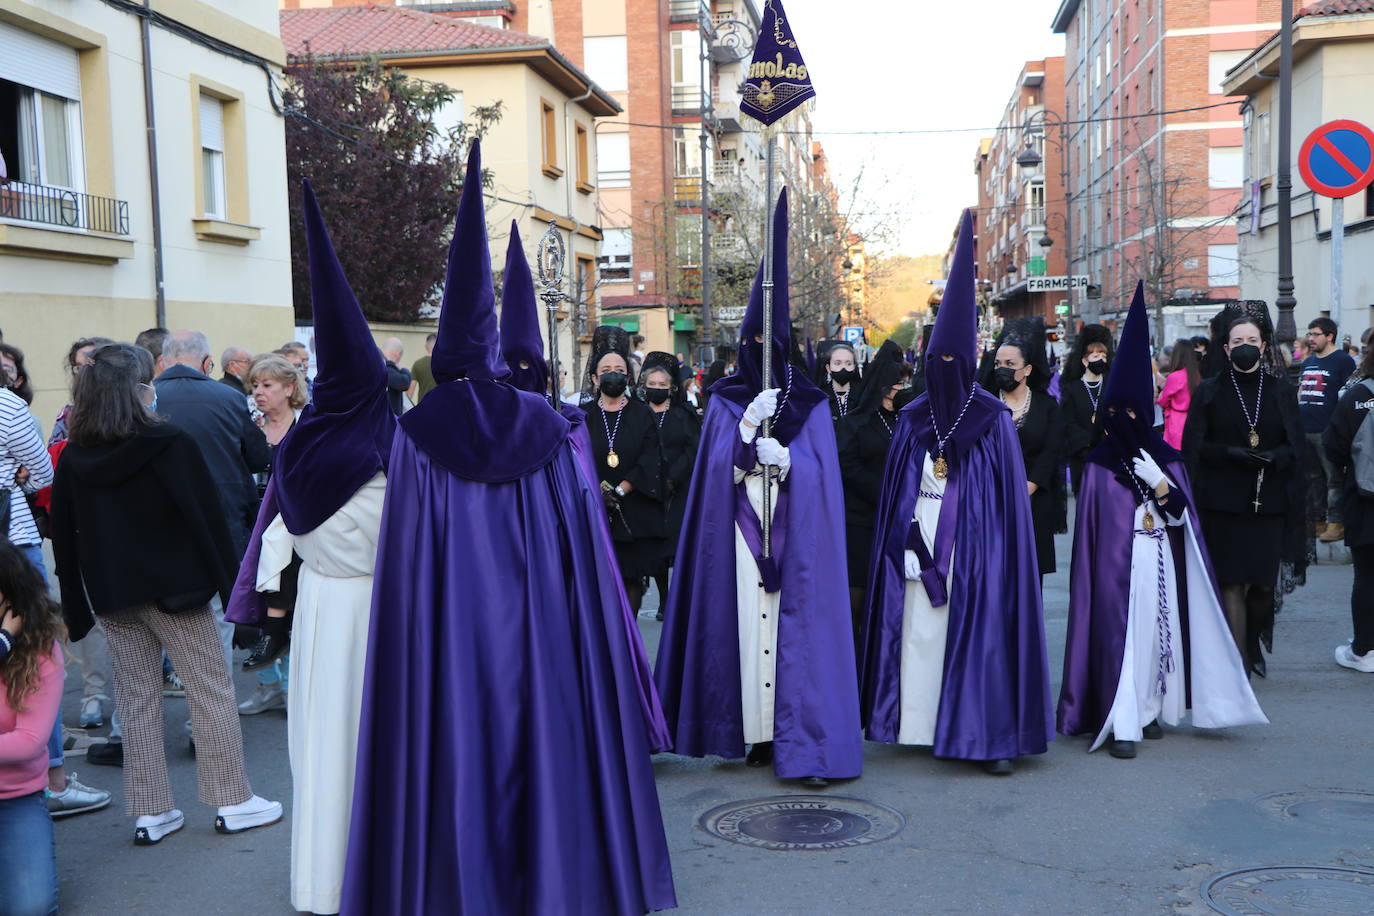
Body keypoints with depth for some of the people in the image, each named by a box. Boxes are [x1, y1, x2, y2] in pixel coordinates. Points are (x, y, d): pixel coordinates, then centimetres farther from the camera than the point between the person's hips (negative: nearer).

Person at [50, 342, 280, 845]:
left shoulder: (73, 458, 2)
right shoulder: (171, 445, -12)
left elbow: (64, 535, 5)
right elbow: (207, 517, -13)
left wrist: (76, 609, 11)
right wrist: (228, 582, -5)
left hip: (111, 595, 5)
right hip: (173, 586, -5)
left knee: (137, 698, 11)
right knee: (211, 691, 5)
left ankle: (150, 812, 15)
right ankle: (232, 801, 10)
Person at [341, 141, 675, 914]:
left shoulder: (417, 440, -6)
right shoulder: (547, 429, -1)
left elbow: (405, 568, -8)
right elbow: (585, 554, 0)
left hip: (448, 639, -2)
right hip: (536, 631, 2)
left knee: (457, 755, 7)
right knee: (543, 739, 13)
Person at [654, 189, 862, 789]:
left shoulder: (809, 404, 8)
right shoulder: (724, 401, 11)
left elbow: (818, 469, 0)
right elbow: (717, 467, 1)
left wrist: (779, 456, -15)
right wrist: (750, 427, -11)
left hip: (796, 534, -1)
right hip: (741, 532, 1)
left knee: (798, 624, -6)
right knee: (746, 621, -1)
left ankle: (805, 738, -5)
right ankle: (759, 732, 7)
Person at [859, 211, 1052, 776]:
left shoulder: (994, 419, 2)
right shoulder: (912, 418, 9)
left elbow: (1009, 494, -1)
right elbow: (896, 490, 9)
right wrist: (903, 538, -2)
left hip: (974, 551, -3)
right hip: (919, 546, 3)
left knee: (979, 635, -4)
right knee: (921, 634, 2)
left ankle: (991, 735, 1)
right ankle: (924, 723, 11)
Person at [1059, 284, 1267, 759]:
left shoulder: (1166, 457, 8)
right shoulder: (1099, 464, 0)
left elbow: (1181, 515, 2)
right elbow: (1091, 531, -1)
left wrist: (1157, 480, -12)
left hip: (1161, 564, 4)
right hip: (1117, 565, -4)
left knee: (1160, 629, 6)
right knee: (1121, 634, -7)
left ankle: (1152, 709, 20)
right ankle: (1123, 724, -6)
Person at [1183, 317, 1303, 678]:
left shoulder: (1280, 389, 9)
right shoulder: (1209, 391, 4)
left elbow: (1296, 443, 7)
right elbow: (1195, 445, 1)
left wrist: (1272, 457, -14)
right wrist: (1230, 453, -15)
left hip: (1268, 499, 2)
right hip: (1223, 499, -2)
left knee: (1264, 581, 4)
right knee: (1231, 581, -4)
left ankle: (1252, 642, 31)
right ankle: (1238, 662, 2)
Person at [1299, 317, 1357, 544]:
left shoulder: (1343, 361, -4)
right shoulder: (1308, 362, 19)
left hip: (1328, 431, -8)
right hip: (1304, 430, 8)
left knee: (1334, 479, -6)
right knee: (1312, 478, 12)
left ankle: (1337, 523, -3)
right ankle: (1316, 520, 19)